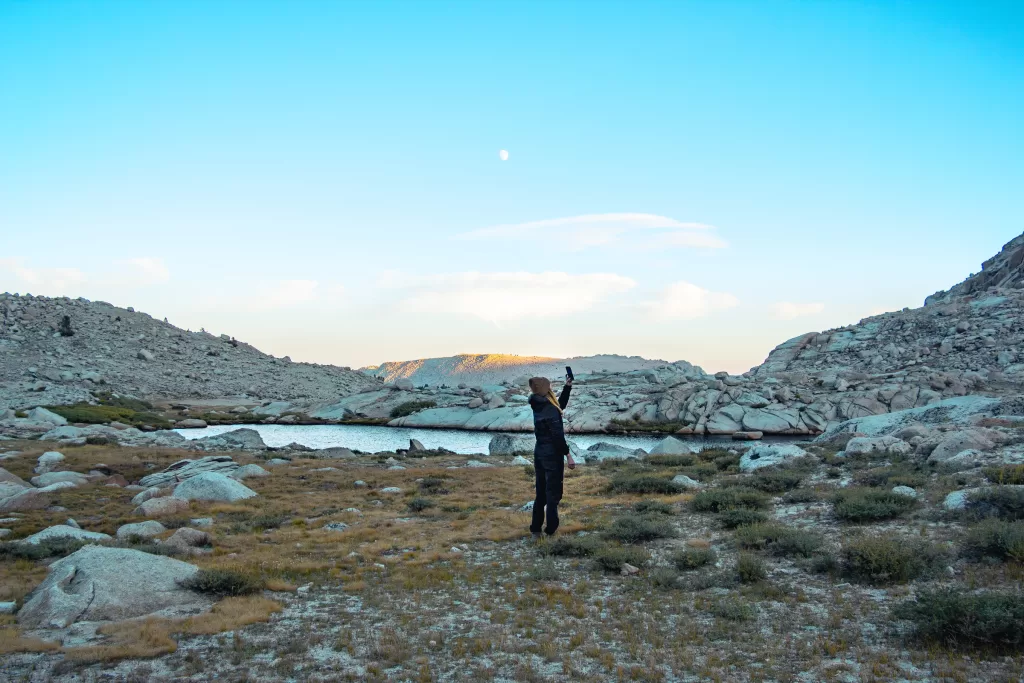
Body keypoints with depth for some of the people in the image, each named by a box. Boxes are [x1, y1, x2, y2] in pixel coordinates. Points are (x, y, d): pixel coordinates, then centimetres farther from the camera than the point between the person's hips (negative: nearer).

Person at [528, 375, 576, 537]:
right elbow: (557, 436, -22)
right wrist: (568, 456, -18)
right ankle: (551, 530, 5)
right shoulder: (550, 409, -19)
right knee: (552, 493, 0)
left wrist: (567, 387, 21)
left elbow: (559, 406, 24)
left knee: (540, 493, 14)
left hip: (539, 452, 8)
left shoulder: (539, 407, 7)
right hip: (552, 454, -8)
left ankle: (536, 529, 18)